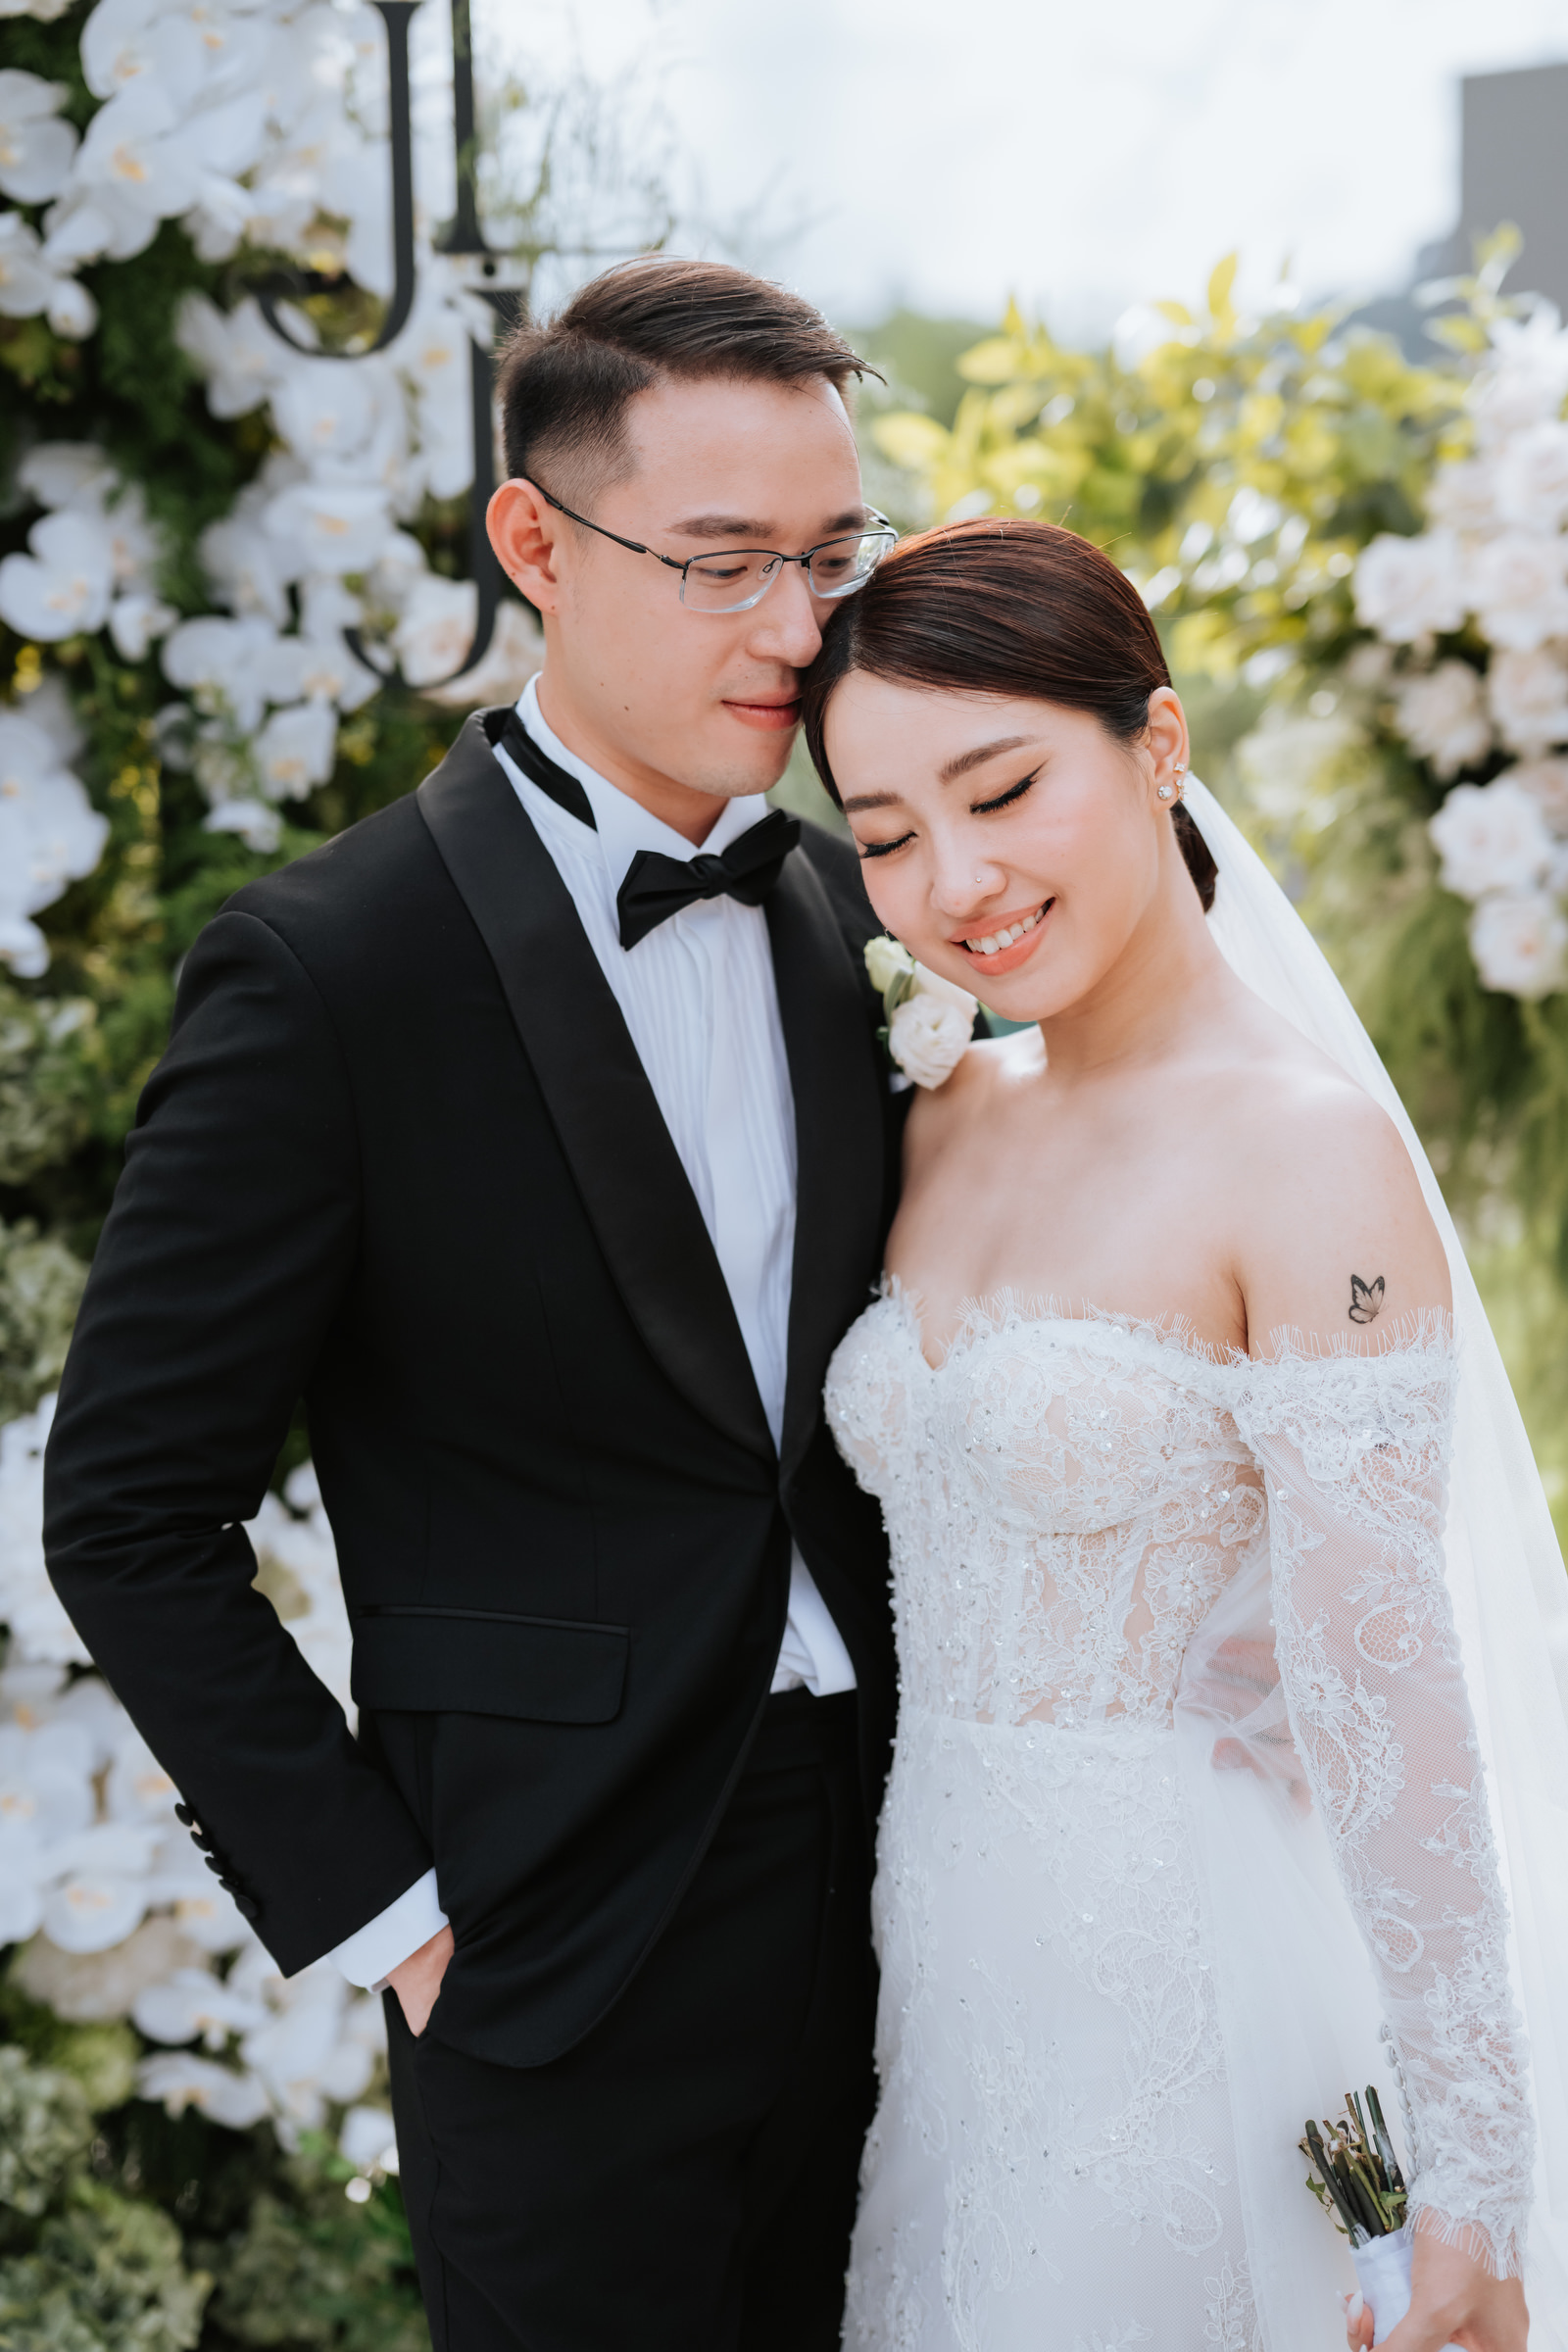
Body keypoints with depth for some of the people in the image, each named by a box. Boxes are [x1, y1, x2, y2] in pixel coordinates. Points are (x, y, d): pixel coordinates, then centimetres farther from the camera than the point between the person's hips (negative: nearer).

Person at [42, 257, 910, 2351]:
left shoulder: (847, 916, 6)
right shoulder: (330, 971, -13)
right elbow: (133, 1514, -10)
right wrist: (373, 1906, -11)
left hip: (866, 1894, 6)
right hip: (563, 1946, -6)